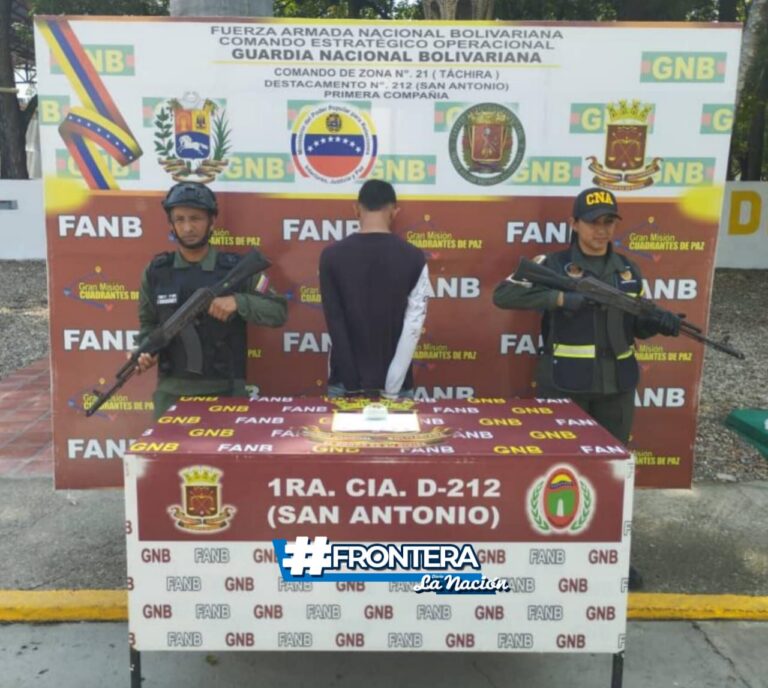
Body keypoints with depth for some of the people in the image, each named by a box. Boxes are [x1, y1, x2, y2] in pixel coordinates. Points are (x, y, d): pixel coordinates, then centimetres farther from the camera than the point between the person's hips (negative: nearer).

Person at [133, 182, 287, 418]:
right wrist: (146, 351, -6)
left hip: (225, 390, -1)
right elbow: (149, 323, 14)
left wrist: (238, 301, -18)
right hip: (172, 391, 2)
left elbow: (279, 312, -3)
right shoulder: (156, 272, 4)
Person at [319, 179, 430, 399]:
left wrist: (354, 386, -3)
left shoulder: (332, 256, -6)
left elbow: (334, 323, -6)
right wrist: (391, 389, -10)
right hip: (395, 384, 0)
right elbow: (413, 327, -11)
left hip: (345, 383, 0)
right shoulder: (413, 258, -7)